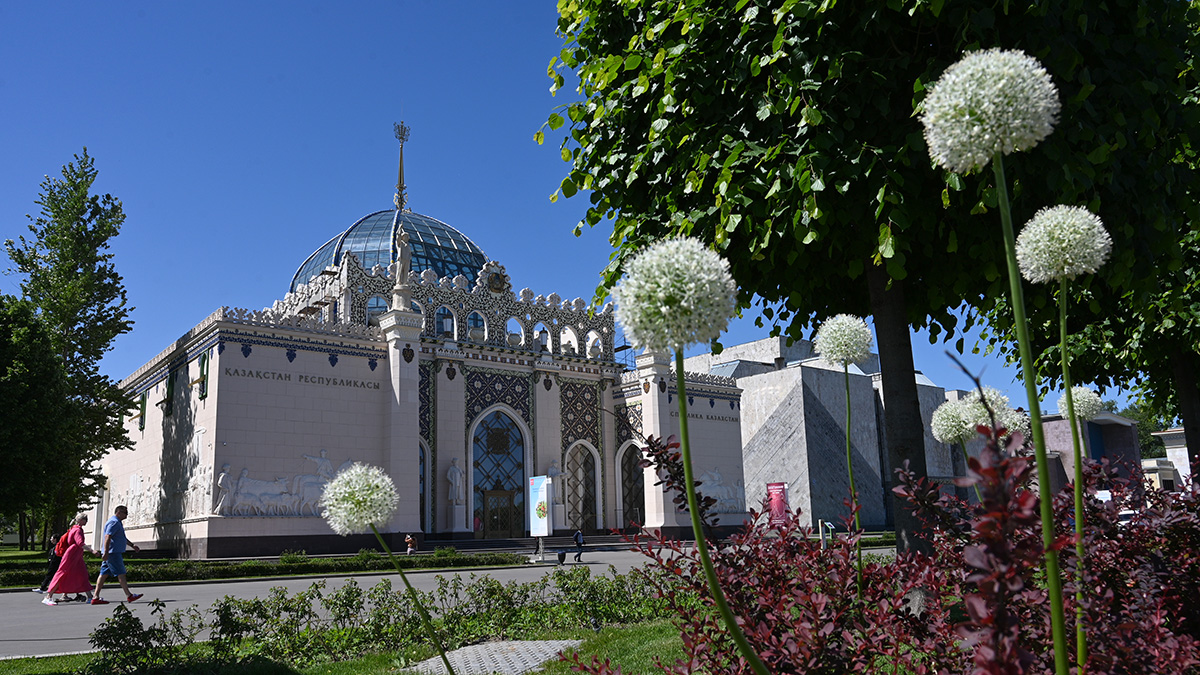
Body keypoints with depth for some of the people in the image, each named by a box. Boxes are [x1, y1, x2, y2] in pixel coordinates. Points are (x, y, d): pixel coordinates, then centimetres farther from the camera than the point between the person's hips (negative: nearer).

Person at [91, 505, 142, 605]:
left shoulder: (117, 522, 23)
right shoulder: (114, 522, -12)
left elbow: (122, 538, 34)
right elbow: (108, 537, -22)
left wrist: (132, 545, 35)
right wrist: (106, 552, -28)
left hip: (112, 553, 10)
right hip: (113, 552, -10)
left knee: (104, 574, 7)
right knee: (121, 573, -7)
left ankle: (96, 597, 5)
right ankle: (129, 595, -4)